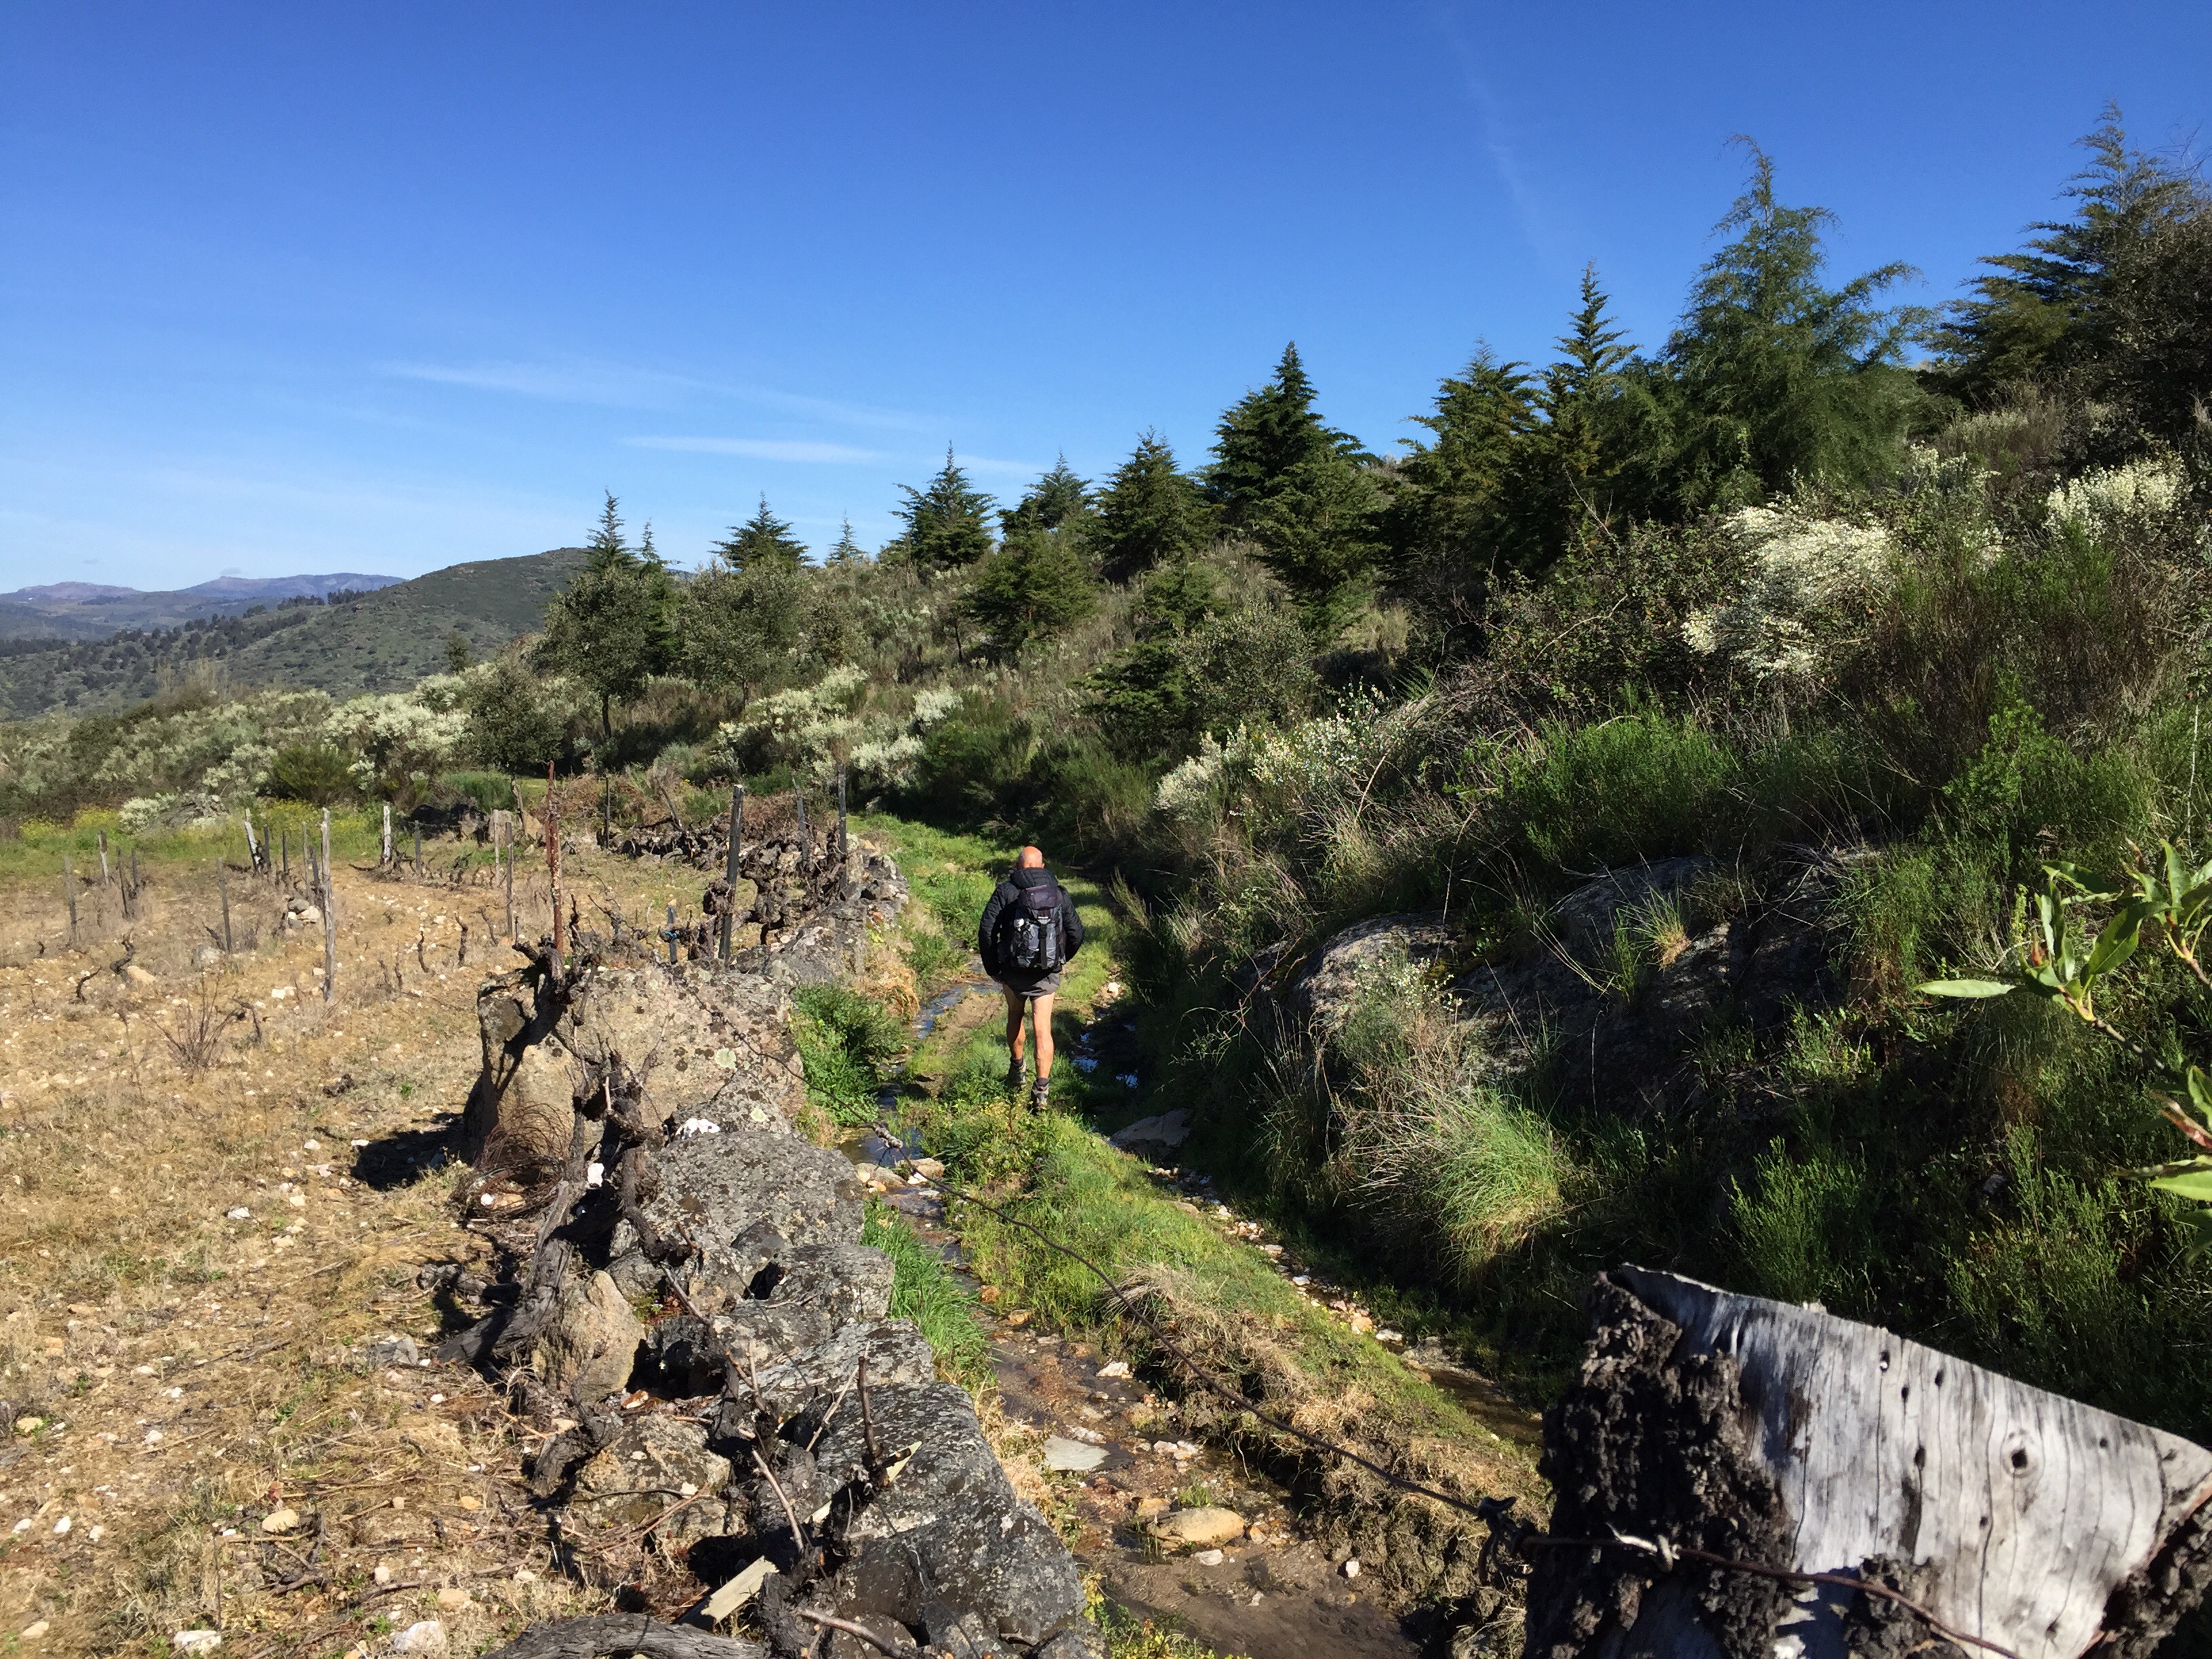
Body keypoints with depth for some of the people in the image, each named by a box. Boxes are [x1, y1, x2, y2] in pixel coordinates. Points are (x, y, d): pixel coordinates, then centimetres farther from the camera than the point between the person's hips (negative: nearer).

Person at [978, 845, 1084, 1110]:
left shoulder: (1005, 891, -5)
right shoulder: (1059, 893, 2)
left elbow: (986, 932, -12)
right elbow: (1077, 934, 2)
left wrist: (992, 968, 1)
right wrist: (1060, 960, 19)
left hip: (1013, 969, 0)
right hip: (1047, 972, 1)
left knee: (1015, 1016, 24)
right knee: (1043, 1028, 3)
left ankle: (1016, 1071, 37)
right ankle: (1042, 1089, -5)